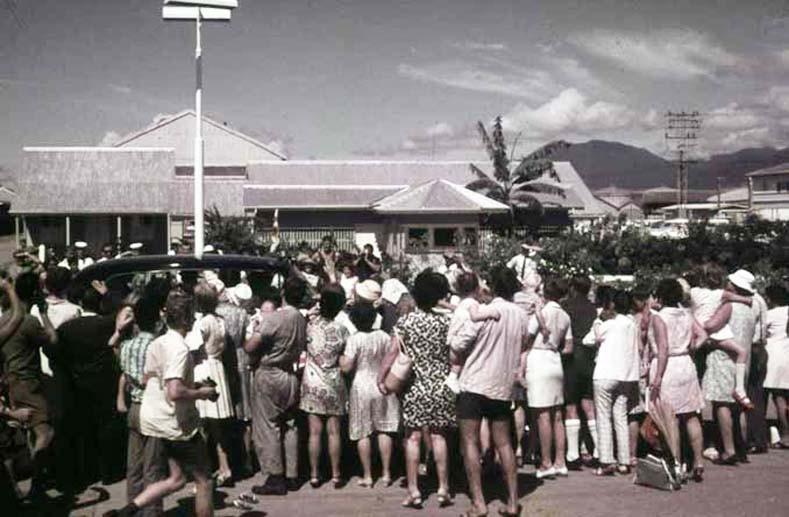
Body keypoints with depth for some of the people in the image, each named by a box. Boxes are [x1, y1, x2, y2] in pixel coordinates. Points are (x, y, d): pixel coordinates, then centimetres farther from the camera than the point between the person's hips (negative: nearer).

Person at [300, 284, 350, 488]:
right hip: (333, 384, -1)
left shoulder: (310, 326, -9)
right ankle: (335, 475, 12)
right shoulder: (341, 330, -11)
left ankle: (314, 475, 11)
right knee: (334, 431, 7)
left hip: (312, 382, 1)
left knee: (315, 431, 6)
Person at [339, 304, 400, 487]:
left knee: (363, 433, 4)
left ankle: (367, 476, 6)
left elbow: (346, 367, -15)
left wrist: (340, 356, 2)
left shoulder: (354, 339, -13)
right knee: (384, 430, 10)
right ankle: (386, 473, 12)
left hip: (361, 387, -3)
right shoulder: (384, 336, -1)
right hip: (383, 386, 4)